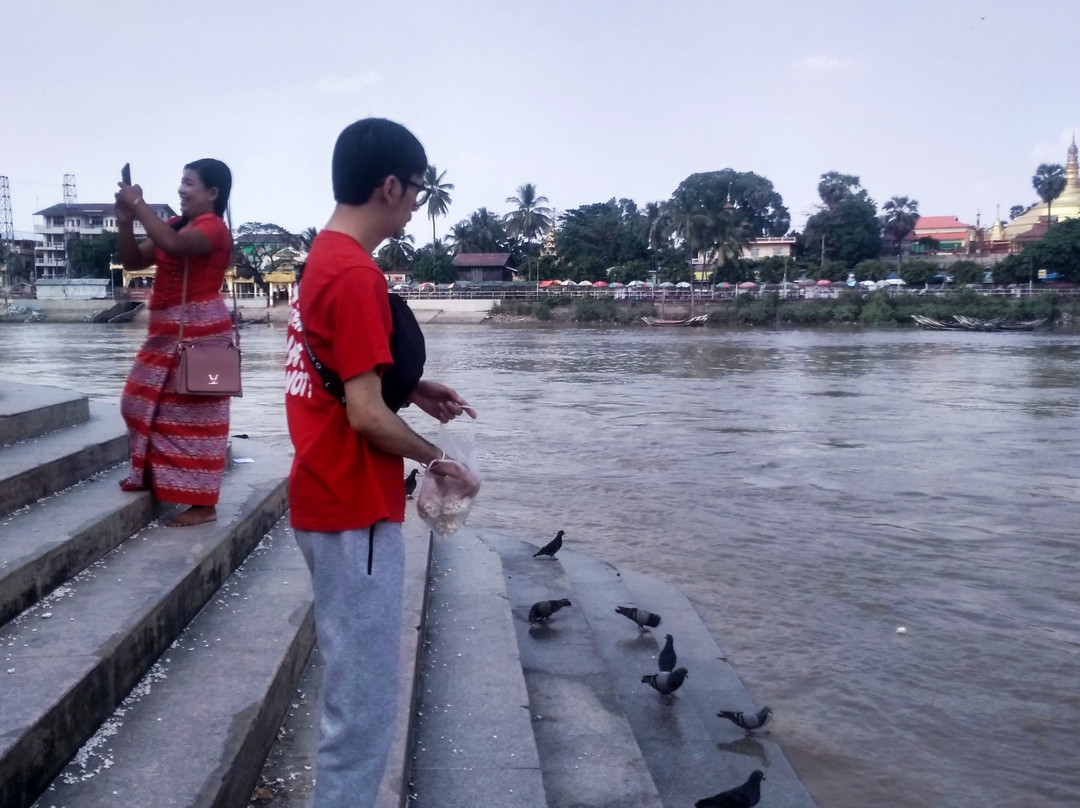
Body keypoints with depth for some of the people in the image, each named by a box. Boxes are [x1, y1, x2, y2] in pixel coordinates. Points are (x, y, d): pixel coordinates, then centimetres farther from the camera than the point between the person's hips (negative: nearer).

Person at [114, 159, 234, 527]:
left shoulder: (213, 227, -13)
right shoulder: (175, 225, 13)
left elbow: (174, 245, -32)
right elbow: (132, 261, 13)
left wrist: (139, 204, -23)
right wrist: (125, 220, -2)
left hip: (198, 331, -9)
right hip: (167, 332, 9)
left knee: (193, 415, -6)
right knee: (142, 402, 19)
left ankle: (203, 504, 0)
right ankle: (152, 474, 37)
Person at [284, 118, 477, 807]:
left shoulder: (326, 258, 10)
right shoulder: (356, 274, -20)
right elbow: (366, 416, -23)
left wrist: (412, 389, 9)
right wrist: (436, 458, -8)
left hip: (329, 502, 10)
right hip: (355, 512, -10)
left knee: (351, 686, 21)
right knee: (364, 703, 2)